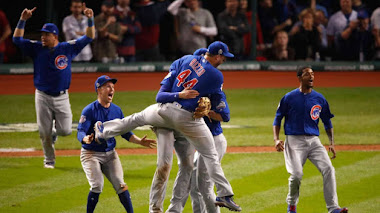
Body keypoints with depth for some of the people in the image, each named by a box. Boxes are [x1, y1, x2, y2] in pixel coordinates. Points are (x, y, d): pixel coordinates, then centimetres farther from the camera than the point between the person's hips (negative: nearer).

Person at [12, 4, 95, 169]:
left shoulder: (67, 48, -1)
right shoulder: (37, 49, 0)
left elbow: (88, 38, -3)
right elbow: (17, 39, -5)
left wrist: (90, 19, -18)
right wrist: (22, 20, -17)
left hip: (61, 97, -1)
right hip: (42, 97, 1)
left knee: (65, 130, -7)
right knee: (45, 133, 3)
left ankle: (55, 129, 29)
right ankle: (49, 160, 22)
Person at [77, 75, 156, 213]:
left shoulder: (116, 110, 4)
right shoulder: (89, 110, -14)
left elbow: (125, 132, 12)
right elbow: (80, 133, -21)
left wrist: (140, 141, -3)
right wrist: (86, 139, -44)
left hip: (110, 154, 5)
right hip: (91, 154, -5)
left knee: (120, 185, -5)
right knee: (97, 186, -18)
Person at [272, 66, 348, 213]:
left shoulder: (320, 99, 10)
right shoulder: (289, 98, 1)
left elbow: (327, 122, 18)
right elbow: (277, 119, 7)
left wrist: (331, 143, 6)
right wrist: (276, 139, -8)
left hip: (314, 140, 3)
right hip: (294, 141, -3)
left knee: (328, 169, -16)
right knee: (296, 174, -17)